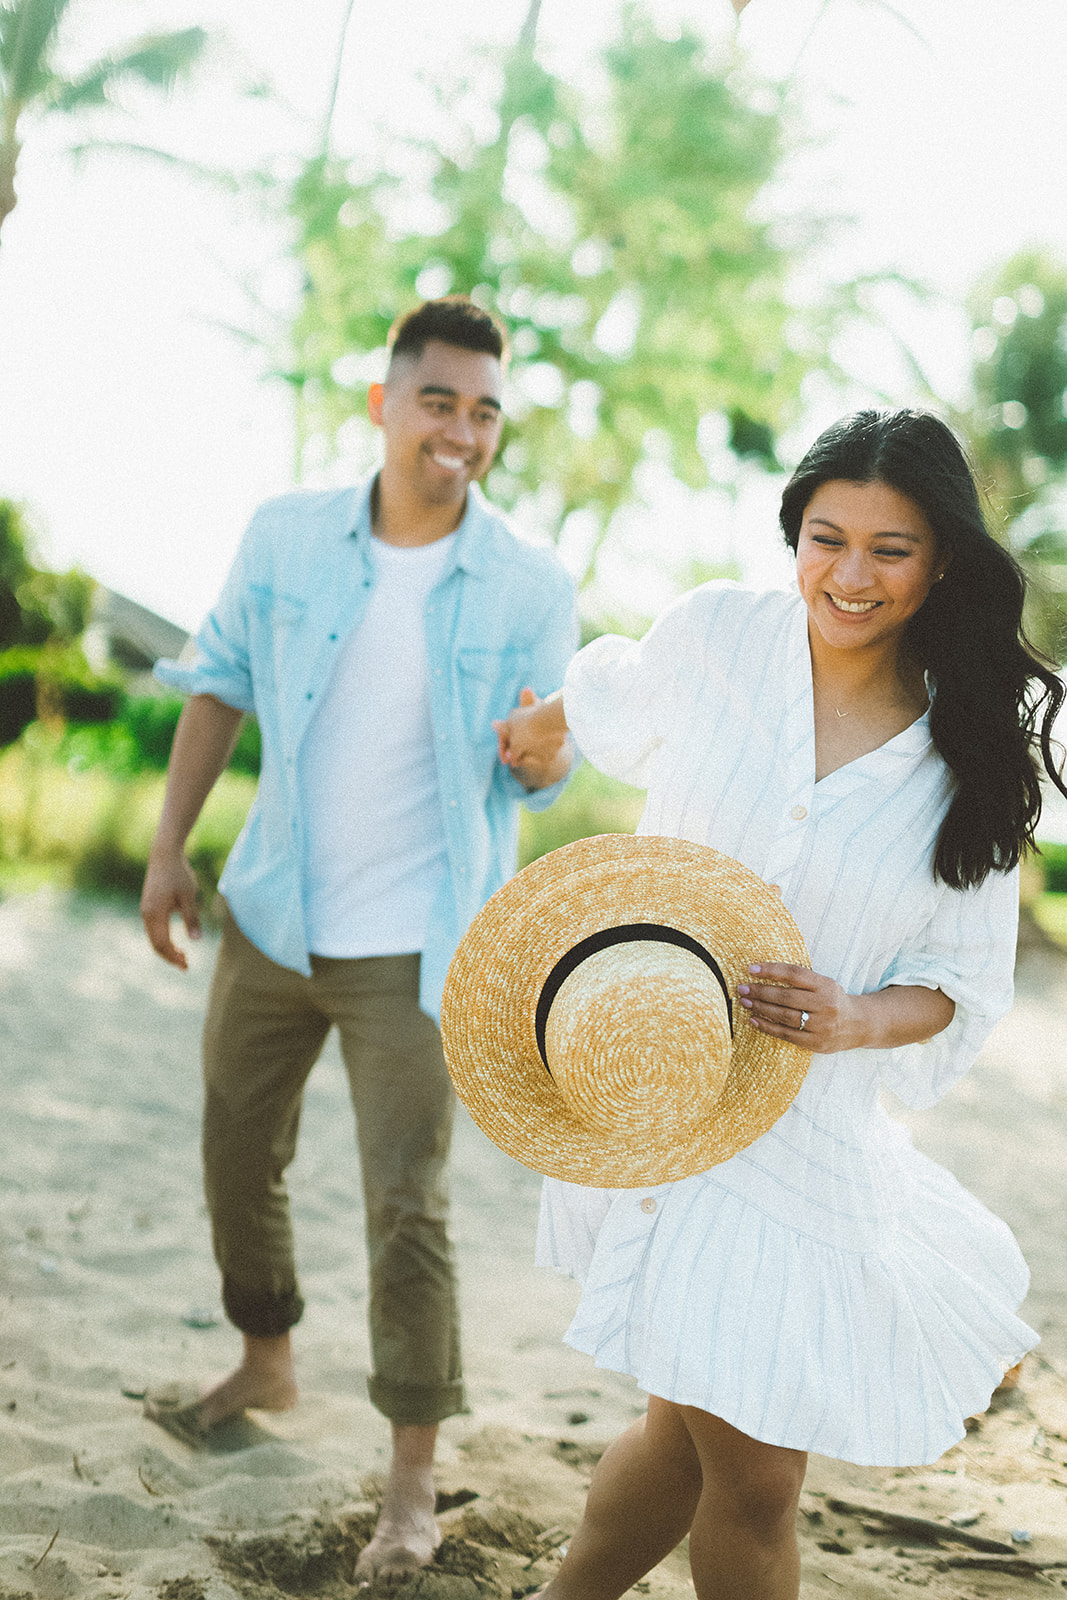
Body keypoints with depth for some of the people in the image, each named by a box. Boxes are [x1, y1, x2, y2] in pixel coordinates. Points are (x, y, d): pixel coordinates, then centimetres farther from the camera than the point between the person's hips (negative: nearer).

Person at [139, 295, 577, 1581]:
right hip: (270, 917, 4)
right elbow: (219, 685, 6)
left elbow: (540, 780, -7)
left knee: (405, 1206, -4)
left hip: (413, 946, -4)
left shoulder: (531, 591, -10)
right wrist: (168, 849, 2)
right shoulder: (285, 537, -4)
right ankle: (265, 1365, 44)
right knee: (237, 1157, 18)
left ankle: (413, 1477, 12)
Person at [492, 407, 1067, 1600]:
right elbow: (622, 702, 19)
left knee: (749, 1466, 7)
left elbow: (964, 985, 1)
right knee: (729, 1449, -3)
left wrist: (855, 1021, -19)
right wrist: (538, 727, 39)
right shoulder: (716, 632, -5)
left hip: (801, 1131, 2)